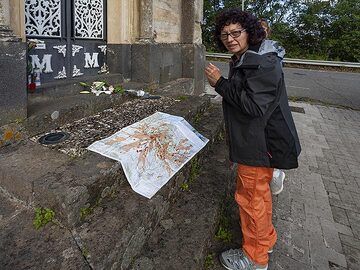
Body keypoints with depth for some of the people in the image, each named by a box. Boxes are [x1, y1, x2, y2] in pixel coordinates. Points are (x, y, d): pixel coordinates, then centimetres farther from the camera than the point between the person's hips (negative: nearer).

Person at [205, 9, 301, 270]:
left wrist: (220, 83, -22)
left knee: (250, 197, 2)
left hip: (259, 144, -10)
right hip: (259, 141, 10)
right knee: (259, 192, 22)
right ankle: (266, 239, 44)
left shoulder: (263, 63, -20)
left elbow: (254, 105, -27)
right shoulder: (243, 60, 12)